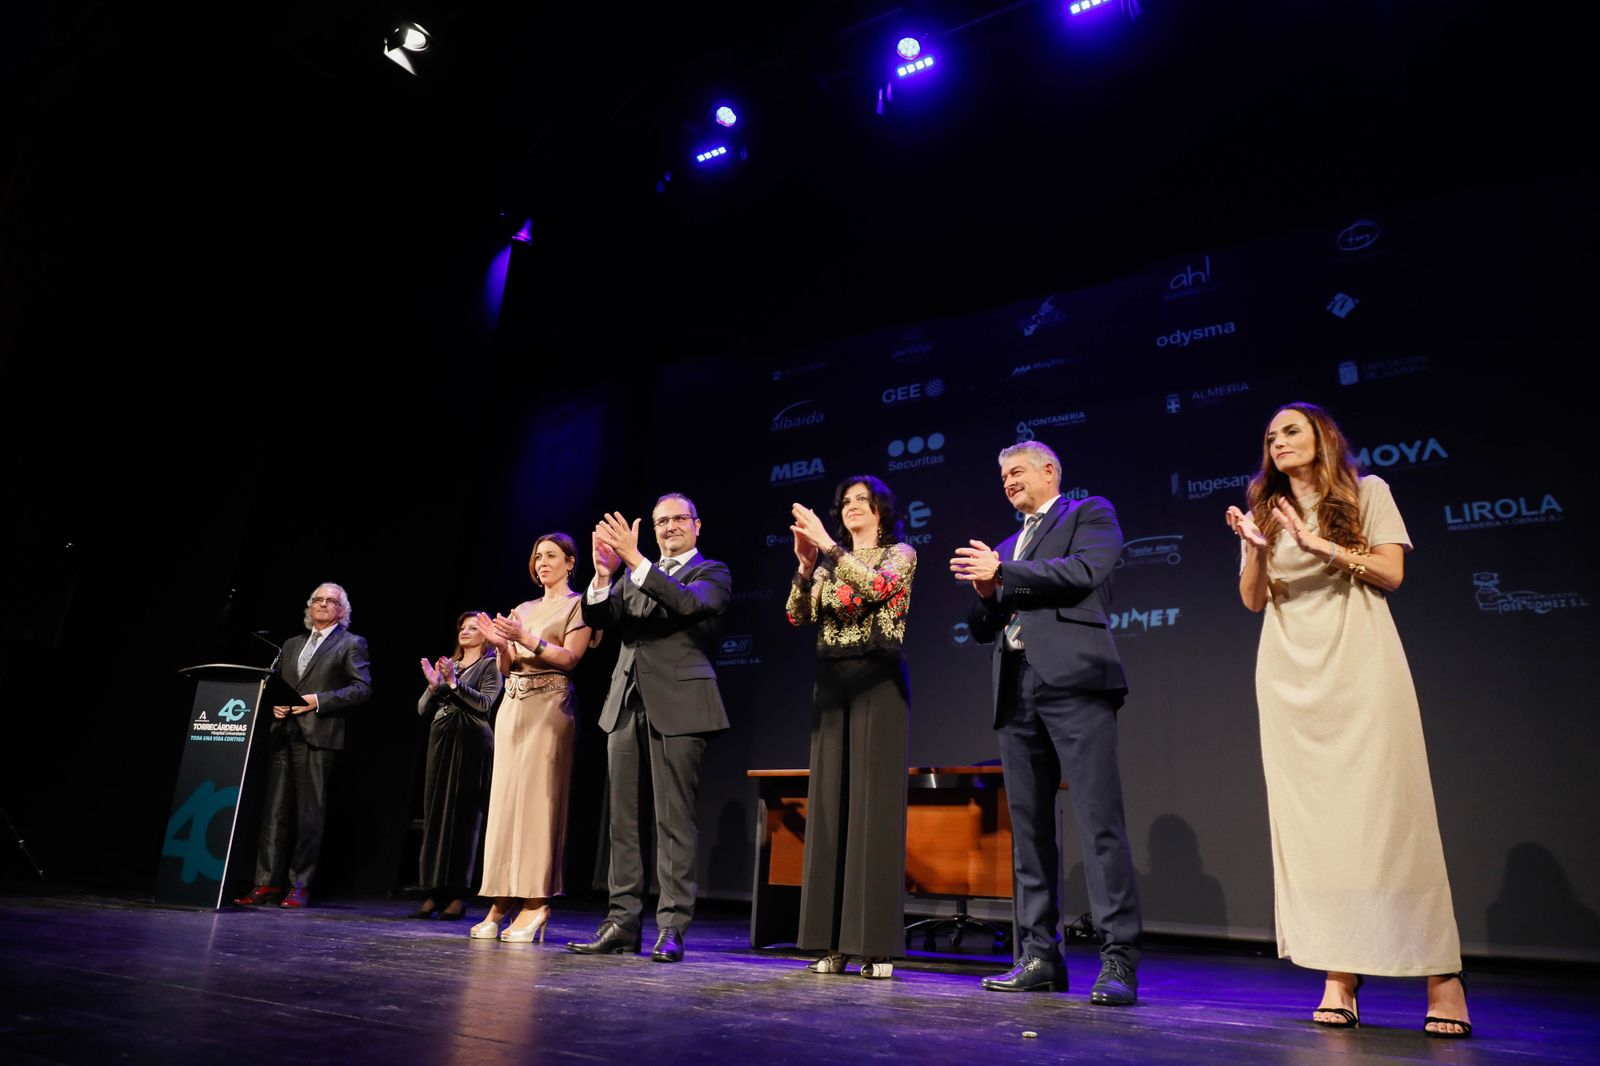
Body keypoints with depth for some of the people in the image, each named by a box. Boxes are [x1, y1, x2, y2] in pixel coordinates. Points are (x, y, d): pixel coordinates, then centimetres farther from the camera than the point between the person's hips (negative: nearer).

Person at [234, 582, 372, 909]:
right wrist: (275, 704, 1)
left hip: (318, 735, -5)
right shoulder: (291, 644, 23)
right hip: (283, 733, 5)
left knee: (310, 814, -2)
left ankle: (301, 887, 3)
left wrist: (319, 700, -13)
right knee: (275, 810, 4)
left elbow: (362, 688, -5)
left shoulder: (351, 644, 5)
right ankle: (267, 883, 9)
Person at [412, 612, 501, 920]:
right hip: (441, 741, 5)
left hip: (471, 744, -5)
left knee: (463, 816, -6)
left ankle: (458, 894, -2)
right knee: (435, 813, 2)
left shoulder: (490, 666, 5)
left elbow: (484, 703, -10)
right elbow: (423, 709, 14)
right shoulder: (447, 664, 20)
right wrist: (433, 685, -5)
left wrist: (453, 682, -16)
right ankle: (435, 891, 7)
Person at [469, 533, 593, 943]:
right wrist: (501, 644, -4)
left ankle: (535, 904, -8)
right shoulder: (523, 609, 19)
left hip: (549, 706, -6)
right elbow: (507, 668, 16)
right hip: (512, 705, 7)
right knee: (505, 797, 3)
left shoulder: (577, 605, 2)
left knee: (539, 797, -10)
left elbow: (569, 658, -9)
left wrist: (526, 639, -19)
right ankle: (501, 902, 7)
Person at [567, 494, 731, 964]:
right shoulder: (633, 575, 20)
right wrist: (605, 573, -11)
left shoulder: (712, 572, 6)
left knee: (674, 821, -5)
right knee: (623, 820, 7)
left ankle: (671, 927, 1)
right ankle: (622, 922, 13)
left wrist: (635, 561, -20)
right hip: (627, 706, 5)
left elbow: (688, 603, -16)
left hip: (677, 707, -5)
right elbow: (595, 618, 7)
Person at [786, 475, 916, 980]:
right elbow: (798, 617, 3)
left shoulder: (900, 553, 4)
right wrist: (806, 565, -12)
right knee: (830, 801, 2)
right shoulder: (830, 565, 17)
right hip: (831, 682, 5)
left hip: (878, 681, -5)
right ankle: (834, 941, 8)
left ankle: (876, 943, -2)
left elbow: (878, 587, -18)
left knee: (875, 803, -7)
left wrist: (829, 546, -21)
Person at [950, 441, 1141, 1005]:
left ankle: (1119, 961, -6)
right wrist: (986, 590, 1)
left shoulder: (1091, 514, 10)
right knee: (1028, 827, 6)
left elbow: (1085, 572, -10)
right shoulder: (1007, 544, 27)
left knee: (1099, 820, -10)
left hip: (1073, 681, -6)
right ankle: (1041, 957, 12)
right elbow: (982, 628, 22)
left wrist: (1003, 572, -6)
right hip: (1017, 691, 7)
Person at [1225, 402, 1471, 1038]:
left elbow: (1392, 572, -1)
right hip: (1291, 677, 3)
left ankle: (1441, 975, 1)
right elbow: (1252, 600, 10)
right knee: (1312, 818, -3)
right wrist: (1256, 550, -9)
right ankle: (1339, 976, -1)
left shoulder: (1368, 493, 10)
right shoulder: (1266, 510, 16)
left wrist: (1320, 544, -11)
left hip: (1360, 669, -2)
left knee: (1383, 807, -7)